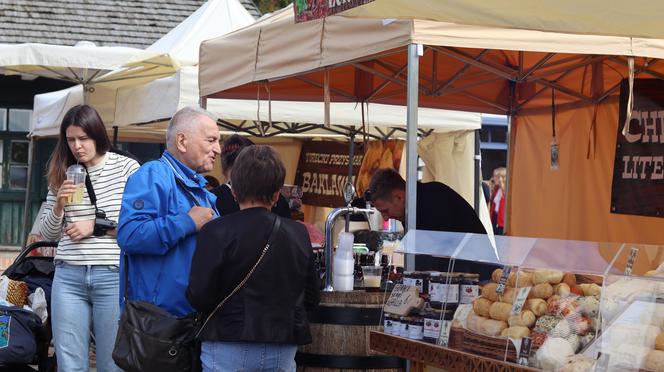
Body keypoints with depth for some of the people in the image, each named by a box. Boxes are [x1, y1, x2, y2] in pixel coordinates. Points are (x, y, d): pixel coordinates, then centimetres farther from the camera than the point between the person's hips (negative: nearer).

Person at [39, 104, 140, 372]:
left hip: (113, 276, -3)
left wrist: (96, 226, -7)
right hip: (69, 277, 3)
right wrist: (59, 204, -3)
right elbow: (48, 234, 15)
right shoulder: (62, 175, 10)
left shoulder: (126, 168, -1)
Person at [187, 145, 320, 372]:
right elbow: (312, 299, 7)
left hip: (228, 350, -3)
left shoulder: (216, 232, -10)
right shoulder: (298, 233, 2)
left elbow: (199, 296, -14)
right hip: (282, 351, 3)